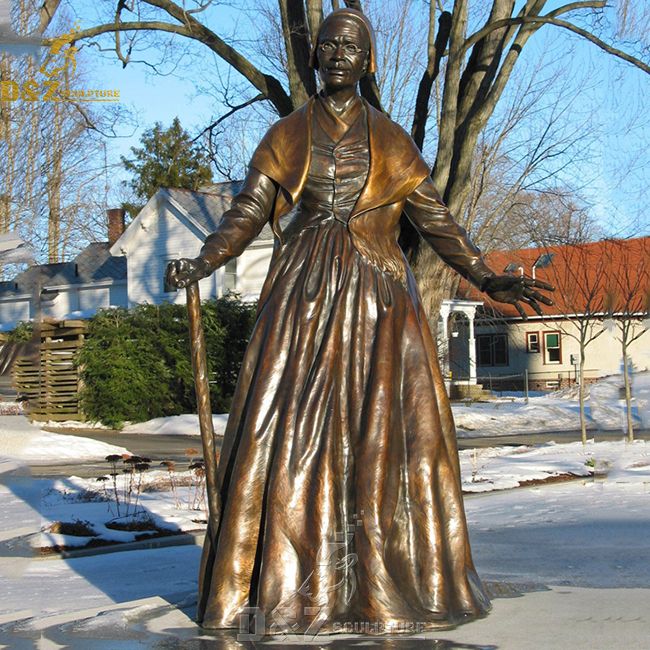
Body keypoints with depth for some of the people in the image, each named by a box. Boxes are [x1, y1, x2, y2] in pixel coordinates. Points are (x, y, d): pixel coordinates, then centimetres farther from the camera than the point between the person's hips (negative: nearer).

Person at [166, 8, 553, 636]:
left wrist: (487, 279, 0)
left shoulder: (390, 139, 11)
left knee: (385, 433, -5)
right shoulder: (286, 135, 10)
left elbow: (434, 219, 10)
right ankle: (284, 579, -1)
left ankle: (385, 579, 4)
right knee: (287, 430, -7)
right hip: (302, 296, 0)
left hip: (376, 299, 0)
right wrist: (201, 263, -14)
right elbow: (247, 211, 3)